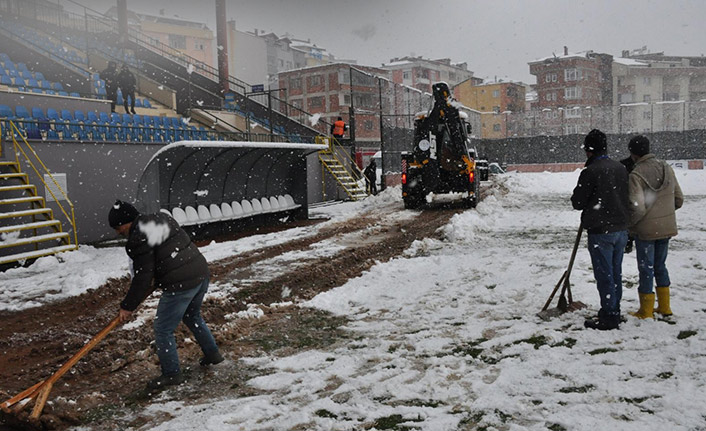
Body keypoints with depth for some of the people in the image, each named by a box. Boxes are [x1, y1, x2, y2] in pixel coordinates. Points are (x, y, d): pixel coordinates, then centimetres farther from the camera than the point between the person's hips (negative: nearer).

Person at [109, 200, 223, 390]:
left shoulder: (138, 240, -13)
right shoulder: (162, 218, 13)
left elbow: (142, 278, -12)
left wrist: (127, 306, 0)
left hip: (180, 285, -9)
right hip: (201, 273, 9)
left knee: (163, 330, 8)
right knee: (192, 317, 31)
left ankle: (172, 373, 18)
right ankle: (212, 353, 41)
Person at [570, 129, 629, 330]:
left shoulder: (590, 171, -16)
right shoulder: (621, 168, 7)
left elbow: (577, 202, -10)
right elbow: (628, 198, 15)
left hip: (601, 231, -7)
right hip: (621, 229, 8)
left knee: (604, 275, -1)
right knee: (616, 272, 16)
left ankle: (608, 317, 4)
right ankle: (614, 312, 26)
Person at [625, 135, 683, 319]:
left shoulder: (636, 175, -19)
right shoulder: (667, 168, 1)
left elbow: (637, 208, -25)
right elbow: (679, 199, 7)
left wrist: (628, 224, -7)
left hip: (645, 230, -6)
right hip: (666, 228, 6)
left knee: (646, 269, 5)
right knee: (660, 266, 20)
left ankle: (646, 311, 16)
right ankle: (664, 307, 28)